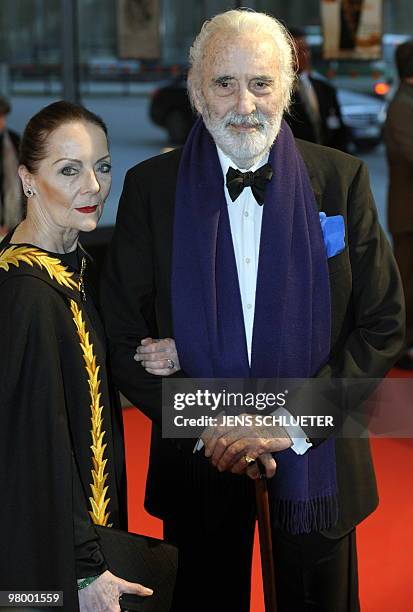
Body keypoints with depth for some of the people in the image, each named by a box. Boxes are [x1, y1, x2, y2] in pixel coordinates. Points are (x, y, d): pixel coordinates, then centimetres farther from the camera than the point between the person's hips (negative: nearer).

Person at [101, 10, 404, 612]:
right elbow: (124, 333, -3)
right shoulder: (151, 186, -4)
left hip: (315, 462, 0)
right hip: (198, 466, 0)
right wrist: (206, 426, -14)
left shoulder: (340, 179, -4)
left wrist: (293, 421, -15)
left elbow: (383, 324, -5)